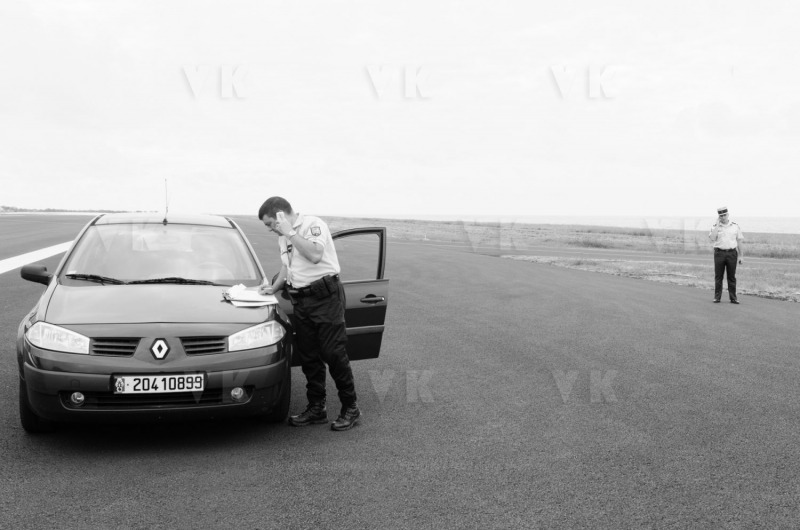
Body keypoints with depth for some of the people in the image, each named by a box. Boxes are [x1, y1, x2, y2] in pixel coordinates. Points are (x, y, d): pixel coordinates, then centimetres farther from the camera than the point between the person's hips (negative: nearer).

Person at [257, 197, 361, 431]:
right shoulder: (283, 237, 18)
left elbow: (315, 255, -26)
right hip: (300, 300, 9)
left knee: (334, 353, -7)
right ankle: (316, 408, 17)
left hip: (325, 296, -8)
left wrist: (290, 232, -21)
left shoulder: (313, 224, -9)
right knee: (308, 356, 9)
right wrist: (274, 287, 14)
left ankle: (350, 408, 2)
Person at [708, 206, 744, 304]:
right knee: (718, 276, 1)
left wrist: (741, 255, 6)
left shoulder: (735, 226, 8)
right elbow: (712, 238, -13)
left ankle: (733, 298, 6)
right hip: (719, 253, 0)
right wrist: (717, 224, -10)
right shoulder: (715, 226, 5)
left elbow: (739, 241, 10)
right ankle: (717, 297, 7)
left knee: (732, 276, 2)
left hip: (732, 253, 0)